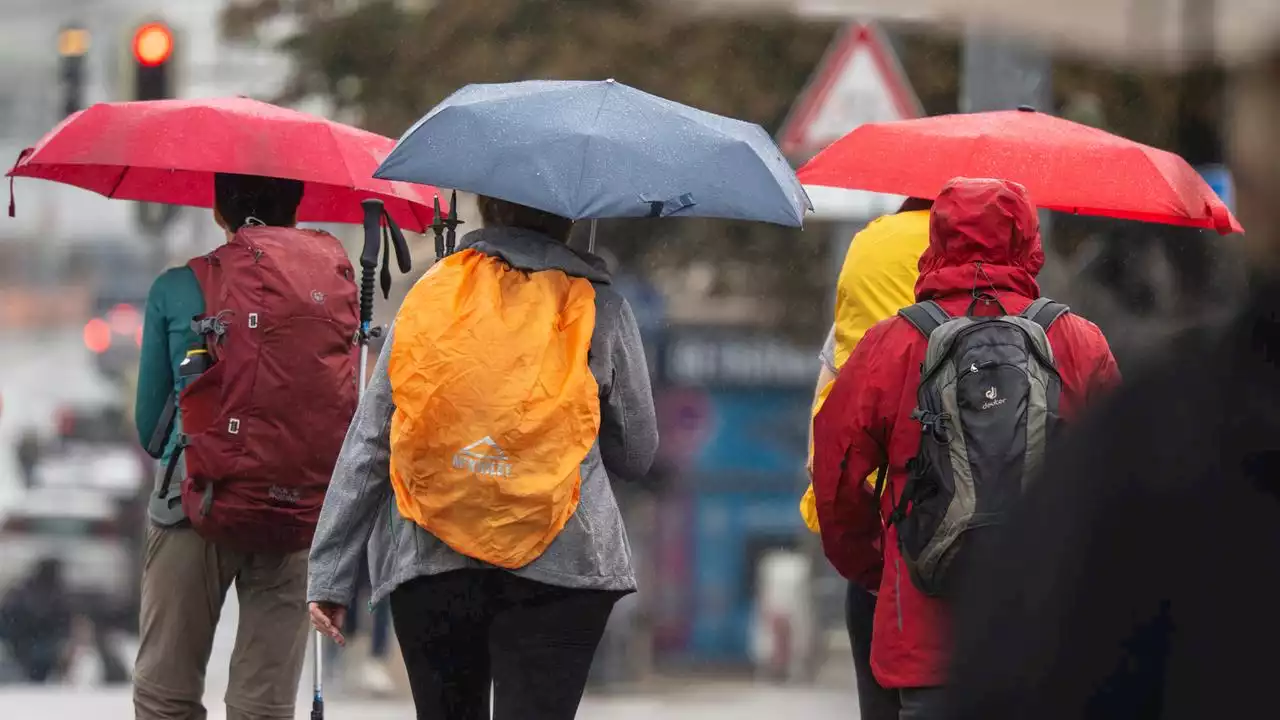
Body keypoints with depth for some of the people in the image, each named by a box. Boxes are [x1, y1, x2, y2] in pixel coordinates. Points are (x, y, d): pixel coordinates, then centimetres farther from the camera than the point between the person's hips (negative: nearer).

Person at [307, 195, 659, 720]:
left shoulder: (431, 297, 7)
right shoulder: (600, 308, 3)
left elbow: (367, 444, 5)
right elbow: (636, 455, 11)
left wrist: (330, 572, 7)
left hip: (428, 561, 2)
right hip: (558, 569, -2)